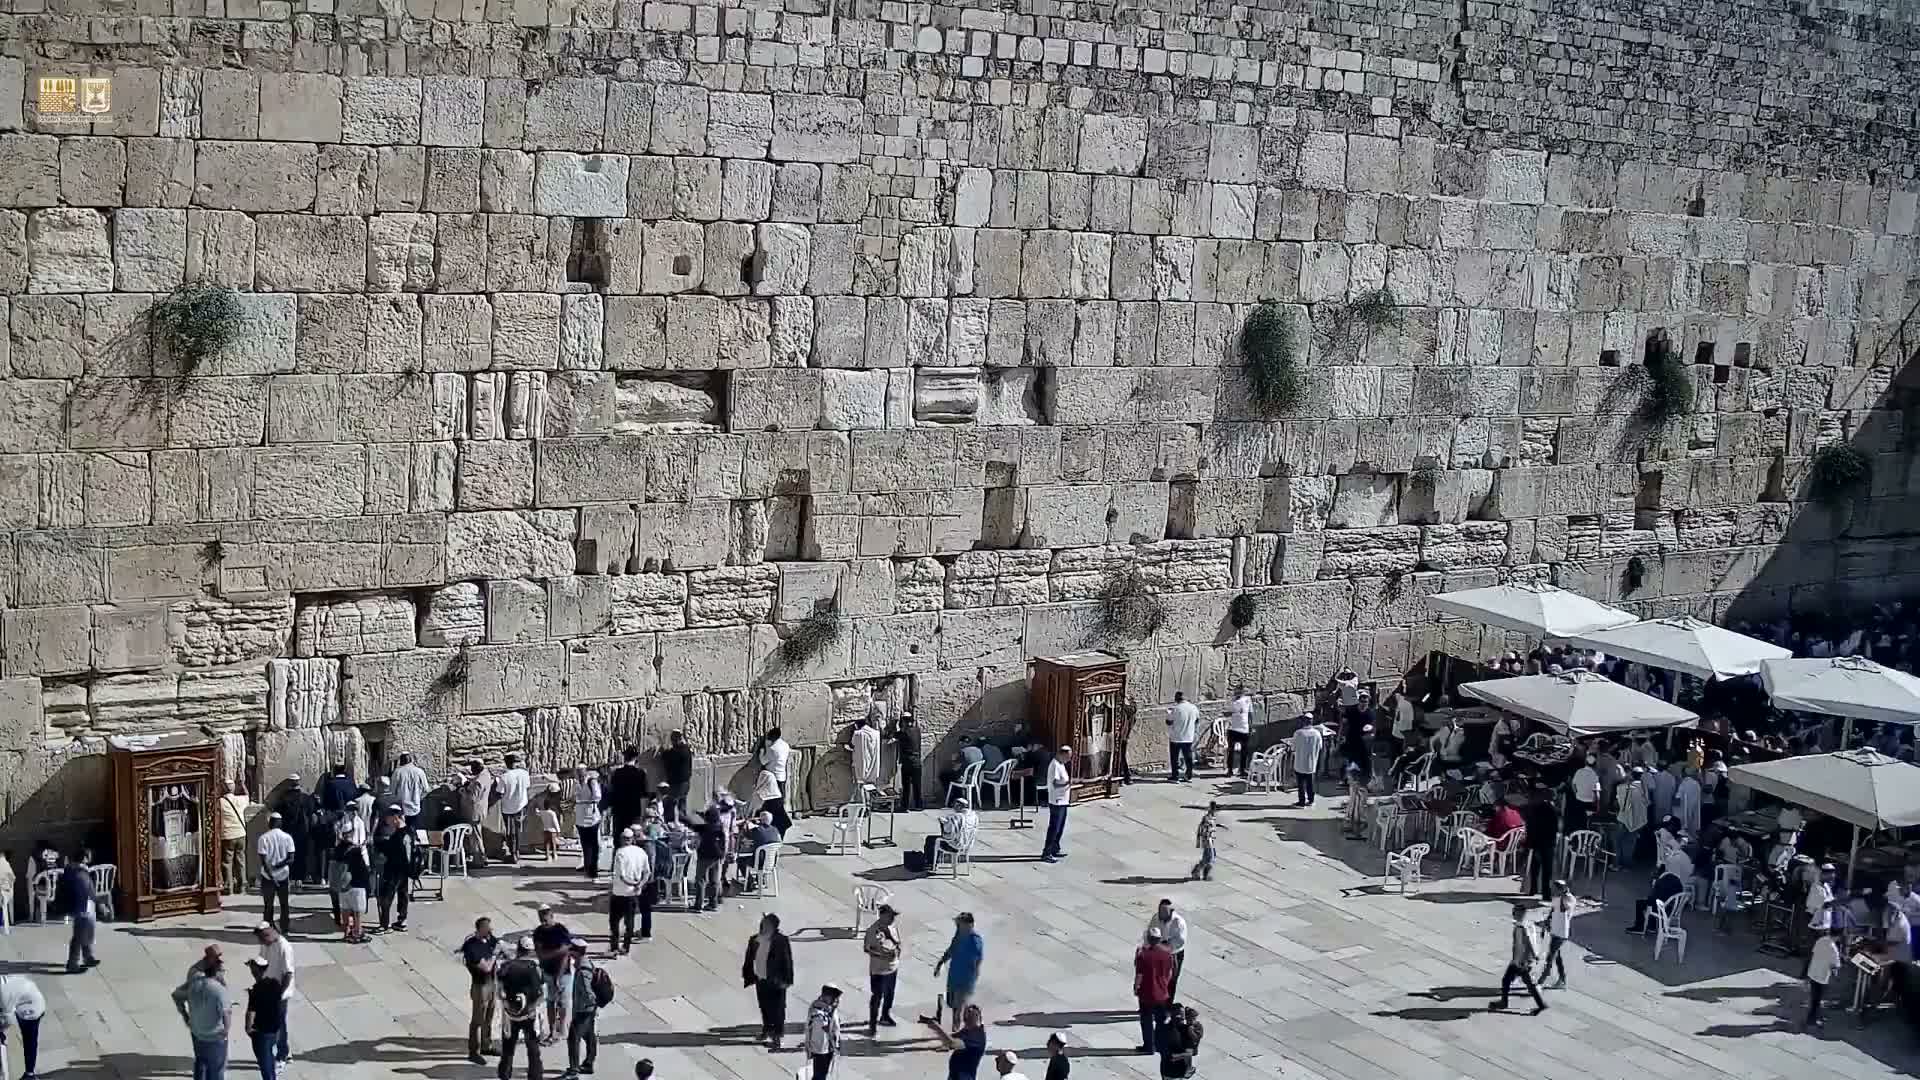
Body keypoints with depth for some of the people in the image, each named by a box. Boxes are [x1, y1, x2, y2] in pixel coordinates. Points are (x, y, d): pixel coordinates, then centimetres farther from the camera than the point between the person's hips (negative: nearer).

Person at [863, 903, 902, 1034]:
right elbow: (866, 948, -17)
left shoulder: (893, 926, -4)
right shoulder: (873, 930, -22)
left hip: (893, 967, 7)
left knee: (889, 994, 23)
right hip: (878, 969, -7)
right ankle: (872, 1024, 10)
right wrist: (884, 954, -24)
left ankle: (885, 1016, 44)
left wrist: (897, 950, -12)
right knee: (877, 997, 0)